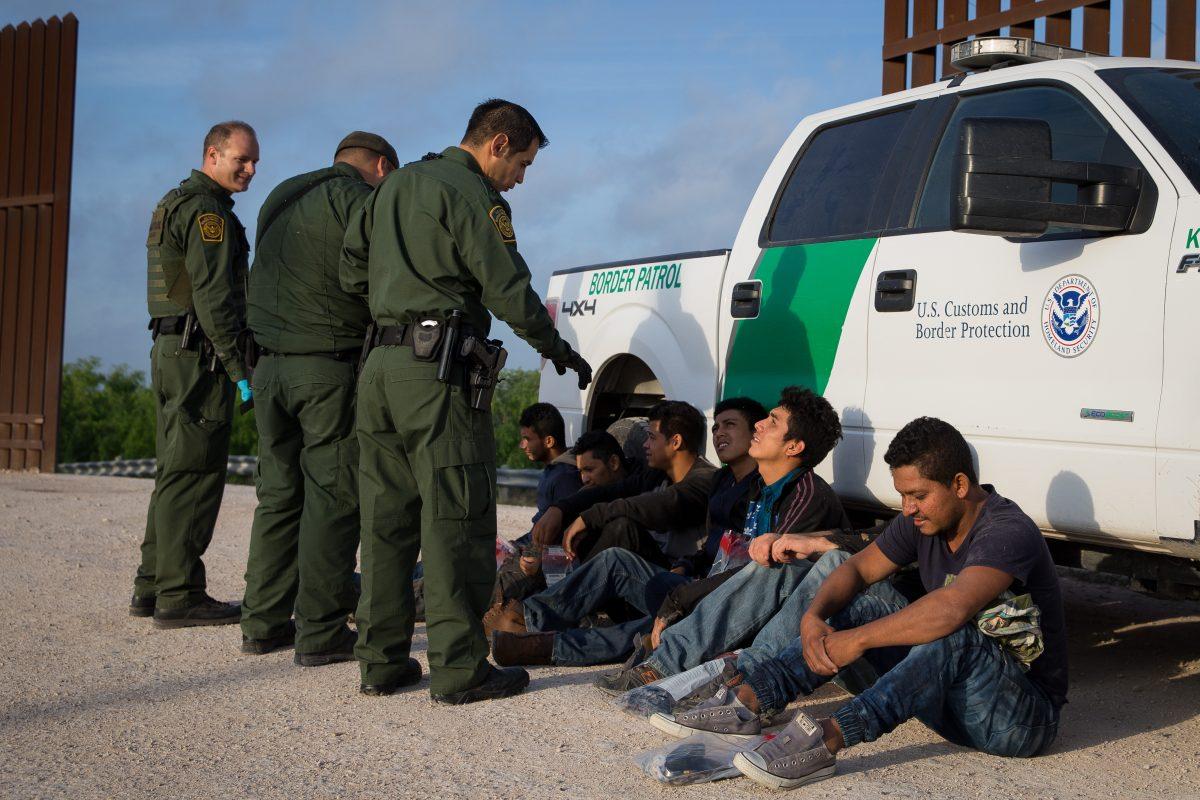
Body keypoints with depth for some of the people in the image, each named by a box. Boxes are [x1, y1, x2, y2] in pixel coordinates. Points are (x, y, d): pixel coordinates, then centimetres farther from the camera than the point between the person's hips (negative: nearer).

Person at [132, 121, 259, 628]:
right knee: (194, 475, -8)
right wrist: (241, 366, -19)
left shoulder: (174, 205, 21)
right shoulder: (208, 211, -11)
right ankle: (179, 596, -6)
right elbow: (213, 296, -19)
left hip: (170, 352, 10)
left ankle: (151, 587, 18)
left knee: (176, 473, 14)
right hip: (201, 355, -10)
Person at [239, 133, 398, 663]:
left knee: (278, 494, 12)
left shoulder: (281, 199, 21)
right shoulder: (357, 197, -5)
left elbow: (266, 284, 19)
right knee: (334, 496, -3)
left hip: (268, 365, 8)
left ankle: (263, 623, 15)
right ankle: (321, 633, -3)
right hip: (331, 365, -7)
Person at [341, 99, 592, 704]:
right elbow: (507, 289, -10)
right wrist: (559, 351, 2)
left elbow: (352, 269, 20)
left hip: (380, 365, 8)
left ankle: (380, 661, 15)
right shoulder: (470, 193, -6)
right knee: (455, 520, -5)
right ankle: (459, 670, -3)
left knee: (387, 518, 11)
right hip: (437, 370, -8)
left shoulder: (396, 184, 19)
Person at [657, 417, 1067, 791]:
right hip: (950, 705, 8)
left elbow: (952, 608, -41)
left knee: (954, 634, -36)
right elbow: (858, 569, 7)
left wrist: (857, 640, -35)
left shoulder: (1009, 532, -24)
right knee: (872, 600, -5)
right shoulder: (924, 520, 2)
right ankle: (749, 699, -15)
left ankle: (829, 738, -46)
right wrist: (813, 616, -14)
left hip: (1025, 717, -8)